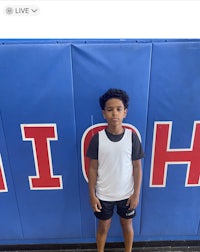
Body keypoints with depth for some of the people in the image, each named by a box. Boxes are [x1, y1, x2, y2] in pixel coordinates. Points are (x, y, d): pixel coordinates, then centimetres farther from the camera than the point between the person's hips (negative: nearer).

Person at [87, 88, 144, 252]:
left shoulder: (132, 137, -12)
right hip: (103, 195, 0)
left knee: (127, 225, 23)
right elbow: (93, 168, -6)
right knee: (103, 227, 21)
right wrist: (92, 195, -4)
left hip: (126, 194, 1)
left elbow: (137, 167, -5)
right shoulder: (97, 138, -13)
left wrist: (136, 194, -4)